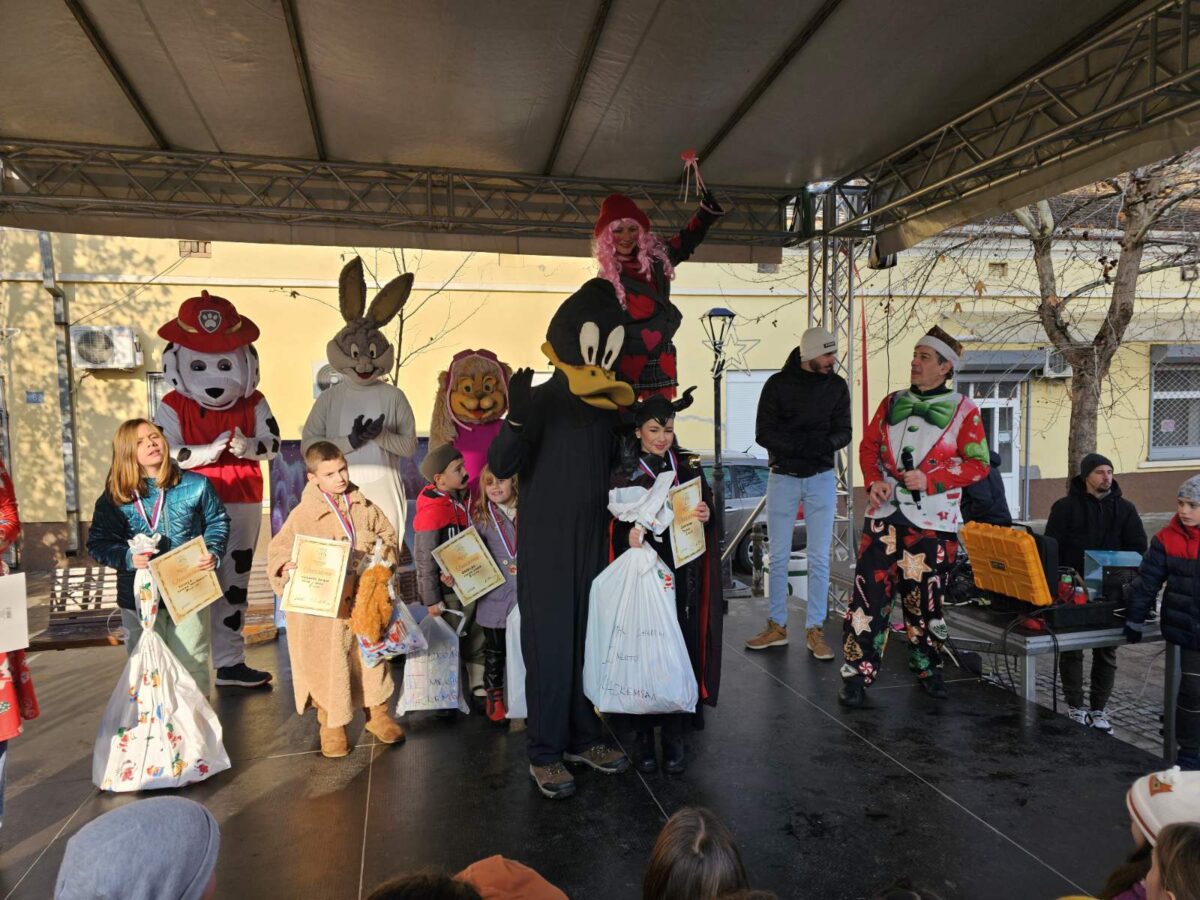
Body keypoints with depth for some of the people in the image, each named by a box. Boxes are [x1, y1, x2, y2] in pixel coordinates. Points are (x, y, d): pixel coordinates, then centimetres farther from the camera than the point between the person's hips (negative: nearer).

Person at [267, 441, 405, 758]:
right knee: (328, 664, 6)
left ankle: (376, 713, 36)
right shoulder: (303, 515, -11)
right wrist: (285, 567, -27)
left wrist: (385, 552, -9)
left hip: (364, 599, 4)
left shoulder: (364, 508, 1)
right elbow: (277, 550, -7)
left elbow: (388, 535, 11)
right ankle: (331, 725, 28)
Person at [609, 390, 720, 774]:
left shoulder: (689, 468, 8)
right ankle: (643, 734, 15)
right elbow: (615, 528, -3)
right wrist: (629, 535, -24)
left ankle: (674, 732, 17)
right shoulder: (624, 474, 0)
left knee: (680, 646, 2)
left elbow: (706, 509, 9)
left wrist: (706, 515, -13)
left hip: (682, 573, 2)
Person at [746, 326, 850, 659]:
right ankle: (777, 627, 19)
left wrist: (826, 443, -22)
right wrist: (800, 444, -24)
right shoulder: (778, 384, -6)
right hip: (783, 477, -1)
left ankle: (815, 630, 13)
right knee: (779, 556, 7)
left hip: (821, 478, 1)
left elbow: (844, 431, 1)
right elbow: (764, 433, -9)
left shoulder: (837, 386, 0)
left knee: (819, 558, 2)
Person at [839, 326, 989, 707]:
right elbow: (868, 446, 14)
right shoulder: (892, 402, 11)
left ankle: (927, 666, 29)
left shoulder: (963, 410, 0)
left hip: (931, 520, -2)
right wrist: (873, 482, -4)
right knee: (869, 591, -3)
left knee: (925, 597, 8)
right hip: (885, 513, 2)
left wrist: (930, 479, -15)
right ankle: (857, 672, 3)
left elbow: (978, 464, -3)